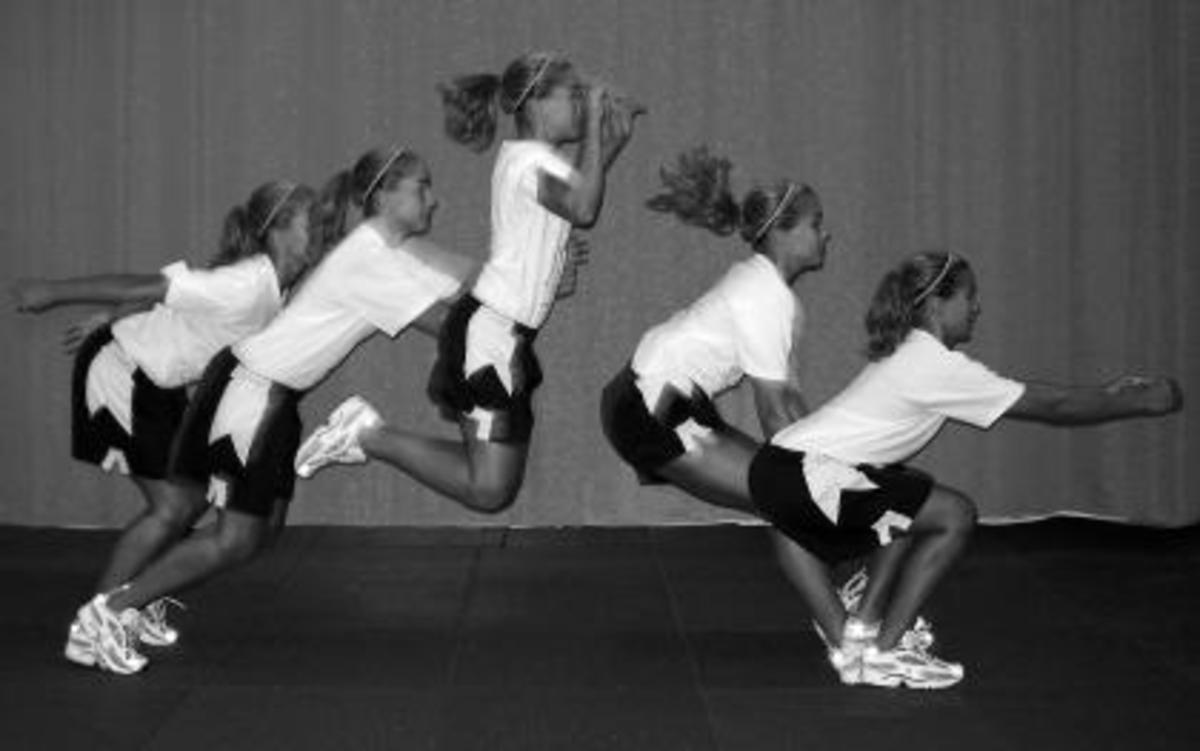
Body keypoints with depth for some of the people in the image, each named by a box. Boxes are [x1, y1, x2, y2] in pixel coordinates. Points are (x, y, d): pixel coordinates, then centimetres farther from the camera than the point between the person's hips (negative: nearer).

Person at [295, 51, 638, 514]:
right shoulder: (529, 160, -13)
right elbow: (583, 210, -30)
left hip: (506, 333, 10)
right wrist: (594, 119, -20)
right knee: (488, 490, -10)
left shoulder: (528, 157, 16)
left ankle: (366, 437, 14)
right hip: (491, 332, -10)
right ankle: (369, 437, -1)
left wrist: (614, 138, 12)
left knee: (498, 483, 10)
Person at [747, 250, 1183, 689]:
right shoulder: (937, 366, -11)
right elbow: (1050, 407, -6)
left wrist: (1105, 394, 22)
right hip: (802, 477, -10)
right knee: (954, 516, -4)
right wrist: (1144, 402, 4)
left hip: (777, 470, 10)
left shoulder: (909, 356, 18)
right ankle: (883, 654, 1)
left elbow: (1022, 395, 24)